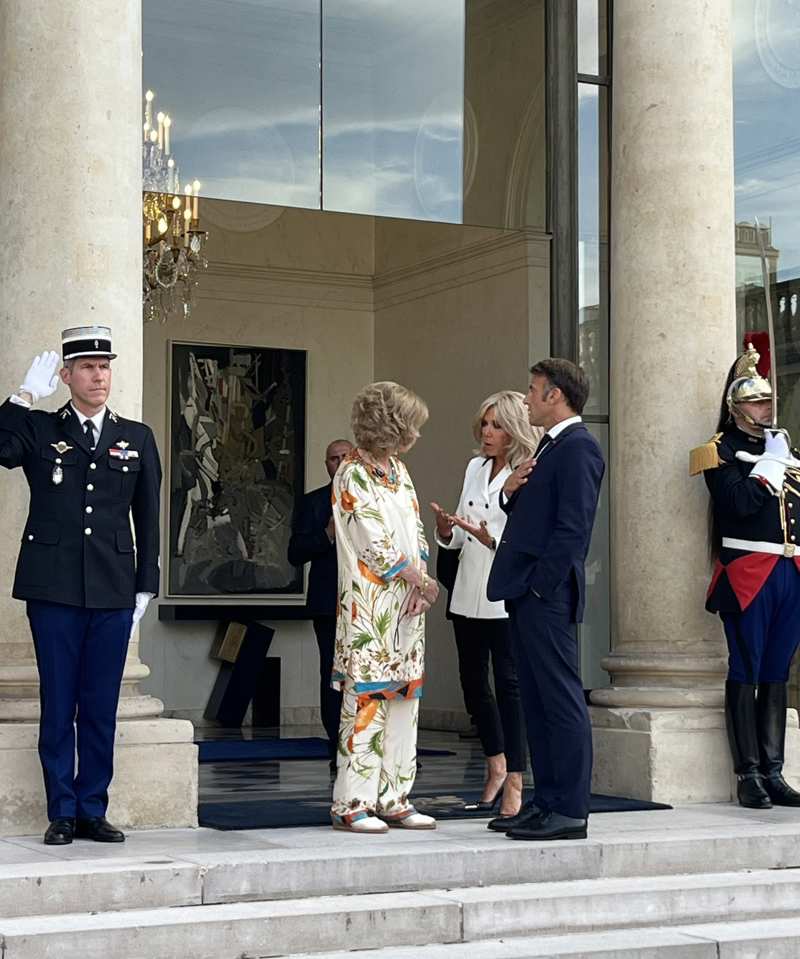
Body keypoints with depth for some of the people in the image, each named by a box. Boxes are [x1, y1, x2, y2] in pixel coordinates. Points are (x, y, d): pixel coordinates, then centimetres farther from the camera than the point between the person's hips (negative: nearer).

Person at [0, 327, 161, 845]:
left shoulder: (137, 438, 12)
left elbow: (148, 517, 12)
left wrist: (146, 585, 7)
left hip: (113, 591, 2)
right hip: (54, 590, -2)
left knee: (102, 706, 5)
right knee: (58, 705, 2)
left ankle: (93, 810, 15)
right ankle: (62, 813, 10)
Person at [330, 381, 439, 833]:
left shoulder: (398, 470, 15)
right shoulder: (352, 476, -10)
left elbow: (416, 530, 14)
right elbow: (376, 544, -14)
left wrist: (420, 581, -2)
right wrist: (423, 582, -8)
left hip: (407, 606, 8)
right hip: (369, 608, -8)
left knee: (404, 699, 7)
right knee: (366, 701, -7)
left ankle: (393, 799, 13)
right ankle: (352, 804, -2)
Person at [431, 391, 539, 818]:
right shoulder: (475, 468, 13)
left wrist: (490, 539, -27)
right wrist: (446, 530, -3)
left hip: (505, 597, -7)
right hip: (468, 594, 7)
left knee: (509, 684, -5)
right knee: (473, 682, 14)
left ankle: (514, 783, 0)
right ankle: (496, 762, 34)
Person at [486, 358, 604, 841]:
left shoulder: (578, 447, -12)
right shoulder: (552, 446, 19)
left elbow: (573, 527, -19)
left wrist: (540, 585, -19)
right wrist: (511, 492, 4)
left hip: (547, 594, -10)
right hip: (528, 593, 10)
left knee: (562, 701, -6)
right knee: (538, 703, 12)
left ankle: (570, 811, -4)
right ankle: (547, 803, 18)